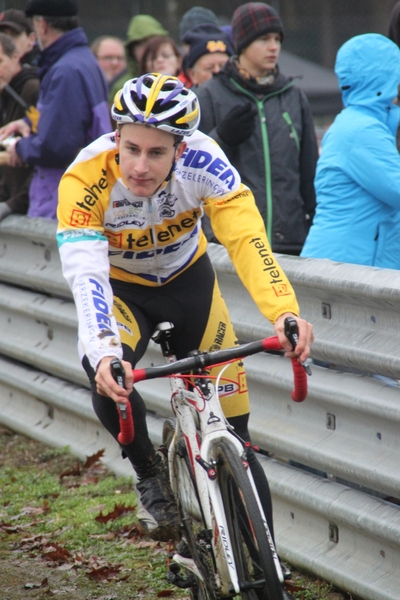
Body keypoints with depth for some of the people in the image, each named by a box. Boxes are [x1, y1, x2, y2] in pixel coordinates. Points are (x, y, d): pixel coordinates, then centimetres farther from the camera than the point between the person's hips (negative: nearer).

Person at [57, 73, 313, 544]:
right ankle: (150, 476, -5)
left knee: (233, 435, -5)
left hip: (189, 280, 1)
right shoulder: (85, 179, -33)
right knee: (109, 377, -33)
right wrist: (103, 352, -57)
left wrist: (284, 311, -55)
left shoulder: (202, 160, -31)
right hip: (122, 289, -1)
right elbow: (85, 275, -40)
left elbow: (246, 237, -39)